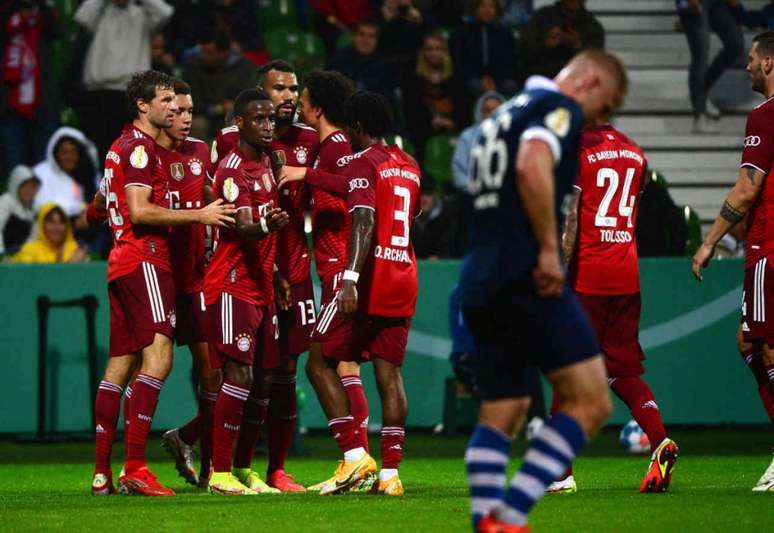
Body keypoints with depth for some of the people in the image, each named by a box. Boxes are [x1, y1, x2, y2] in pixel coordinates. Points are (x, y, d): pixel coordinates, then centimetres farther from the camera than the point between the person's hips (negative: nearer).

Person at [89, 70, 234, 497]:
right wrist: (199, 215, -18)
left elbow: (100, 203, 31)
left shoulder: (121, 148, 22)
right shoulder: (140, 146, -9)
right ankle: (135, 468, -27)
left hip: (121, 262, 11)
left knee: (121, 364, 9)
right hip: (144, 259, -11)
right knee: (158, 357, -18)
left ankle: (102, 472, 8)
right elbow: (139, 211, -18)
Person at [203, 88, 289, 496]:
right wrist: (265, 224, -45)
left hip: (261, 285, 9)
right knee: (239, 374, -15)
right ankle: (219, 473, -14)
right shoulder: (232, 169, -13)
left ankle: (244, 469, 13)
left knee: (261, 378, 7)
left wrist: (276, 276, 23)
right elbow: (242, 229, -24)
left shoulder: (266, 163, 15)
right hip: (232, 285, -9)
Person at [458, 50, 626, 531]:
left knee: (500, 414, 12)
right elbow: (532, 167, -23)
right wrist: (549, 248, -20)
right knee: (589, 401, -8)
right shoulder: (559, 108, -4)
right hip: (524, 276, -10)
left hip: (480, 284, 10)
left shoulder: (507, 112, 25)